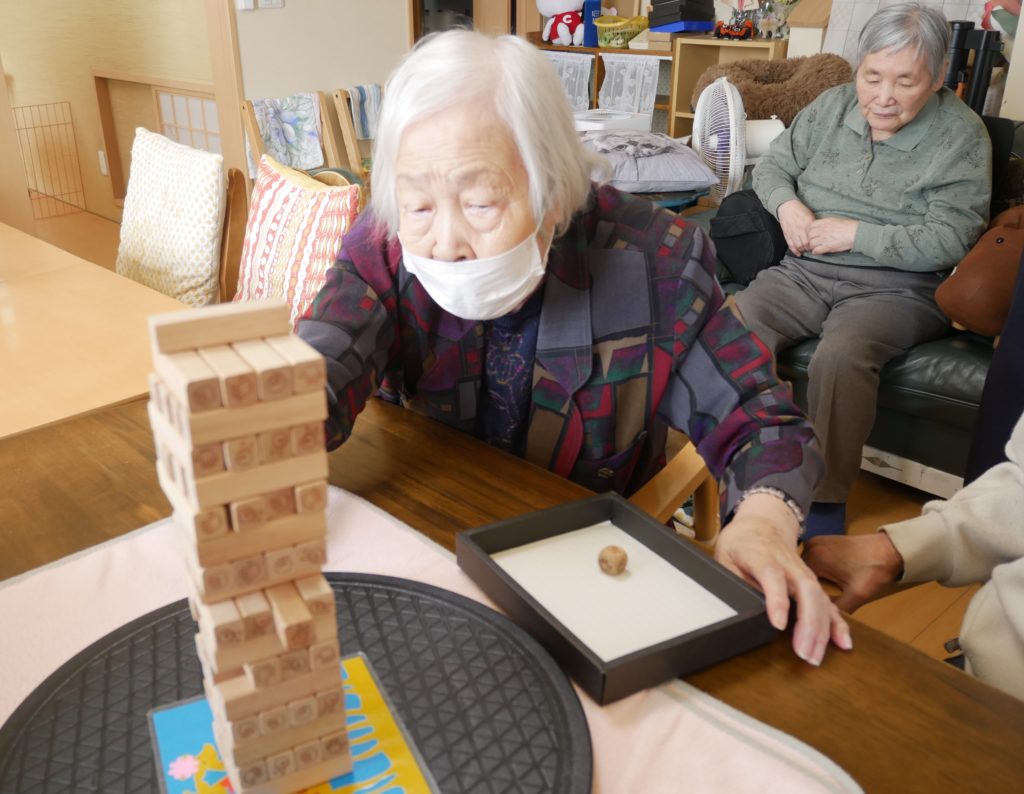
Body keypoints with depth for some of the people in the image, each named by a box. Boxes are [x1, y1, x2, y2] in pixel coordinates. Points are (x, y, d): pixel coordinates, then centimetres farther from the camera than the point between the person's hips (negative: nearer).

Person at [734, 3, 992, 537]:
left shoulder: (961, 135, -3)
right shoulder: (832, 107, 10)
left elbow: (949, 239, -10)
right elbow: (773, 165, 19)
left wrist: (855, 234, -13)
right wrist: (786, 204, -4)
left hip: (894, 289, -4)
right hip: (803, 272, 4)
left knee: (840, 356, -36)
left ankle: (827, 498, -20)